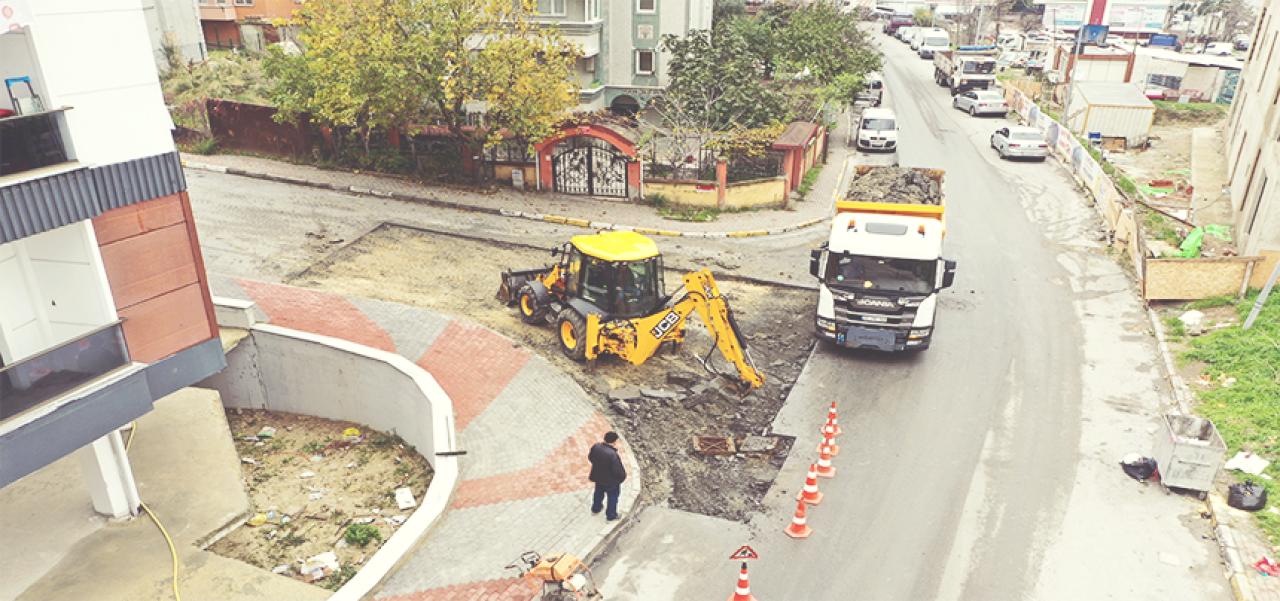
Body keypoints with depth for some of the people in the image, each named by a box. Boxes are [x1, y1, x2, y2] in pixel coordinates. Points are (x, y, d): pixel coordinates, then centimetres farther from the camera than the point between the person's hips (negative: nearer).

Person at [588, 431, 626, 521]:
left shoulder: (595, 447, -19)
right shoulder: (613, 455, -38)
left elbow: (590, 458, 0)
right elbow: (618, 471, -29)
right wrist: (623, 475, -8)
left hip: (598, 477, 6)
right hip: (611, 481, -6)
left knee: (599, 493, 32)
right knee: (613, 497, 21)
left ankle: (596, 509, 55)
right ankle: (611, 515, 39)